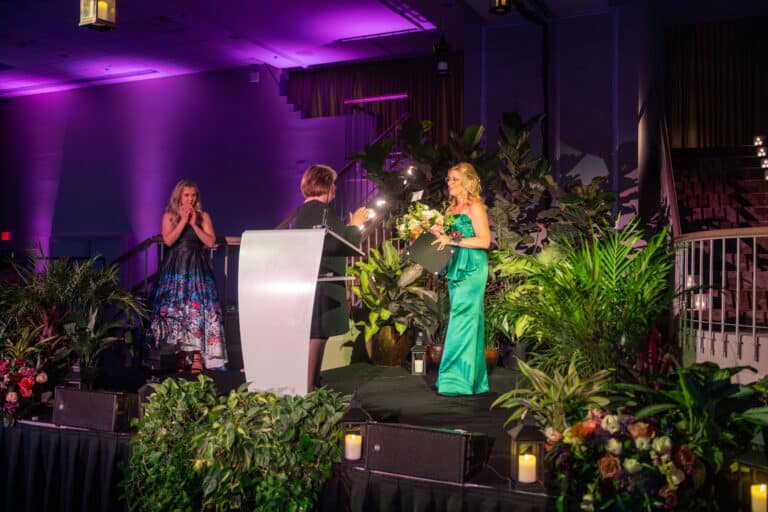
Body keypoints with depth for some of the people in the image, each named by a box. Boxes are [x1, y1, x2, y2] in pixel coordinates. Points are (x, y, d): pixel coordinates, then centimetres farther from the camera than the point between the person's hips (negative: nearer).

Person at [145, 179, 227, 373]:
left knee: (198, 309, -10)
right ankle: (180, 354, 7)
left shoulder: (203, 216, 7)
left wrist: (194, 224, -8)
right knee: (175, 310, 0)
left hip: (198, 269, 0)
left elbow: (211, 242, -2)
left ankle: (197, 356, -10)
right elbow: (168, 240, -8)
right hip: (175, 269, 1)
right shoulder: (169, 216, 6)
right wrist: (183, 220, -10)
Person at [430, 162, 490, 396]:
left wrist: (453, 240, -16)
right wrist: (436, 233, 2)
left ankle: (460, 380, -5)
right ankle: (472, 378, 16)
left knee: (463, 320, -9)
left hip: (471, 270, -8)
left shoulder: (475, 207, -7)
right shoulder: (452, 209, 16)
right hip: (455, 268, 8)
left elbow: (484, 241, -14)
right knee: (465, 321, 9)